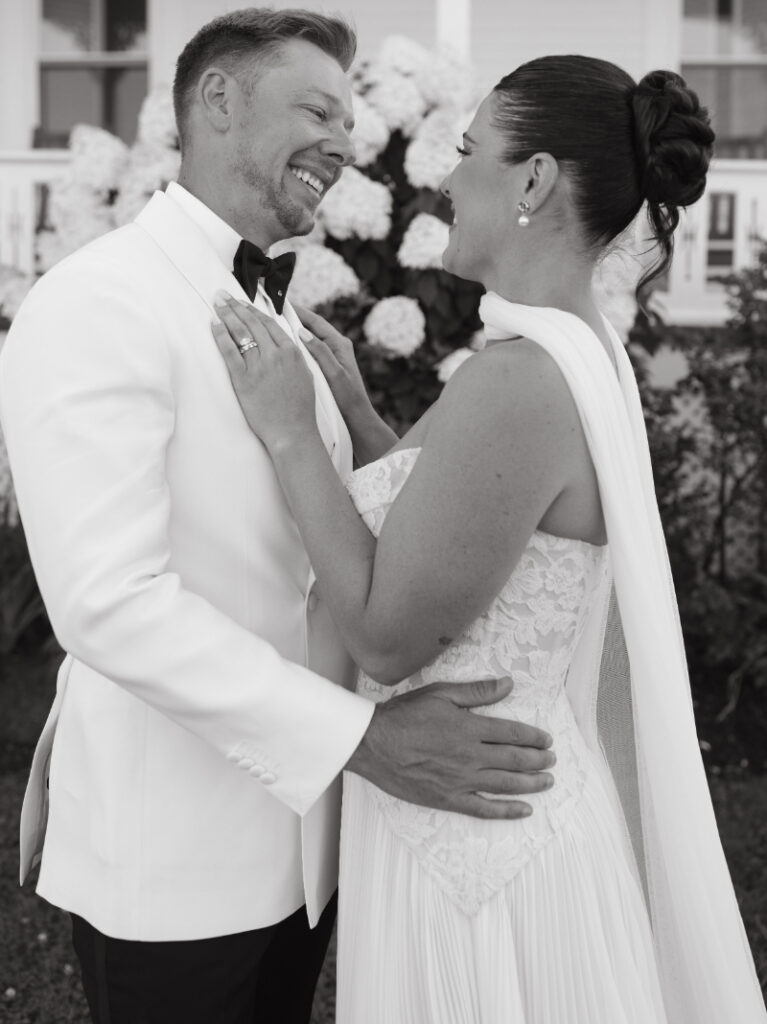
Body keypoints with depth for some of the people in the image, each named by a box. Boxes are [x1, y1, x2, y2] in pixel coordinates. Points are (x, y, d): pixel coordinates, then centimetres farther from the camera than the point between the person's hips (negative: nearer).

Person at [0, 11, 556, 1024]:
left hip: (297, 830, 8)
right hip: (170, 863, -8)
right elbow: (108, 598, -26)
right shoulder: (97, 303, -16)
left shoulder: (280, 318, 12)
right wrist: (360, 735, -28)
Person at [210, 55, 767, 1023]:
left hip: (472, 826, -9)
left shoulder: (517, 379, -26)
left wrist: (289, 432, -16)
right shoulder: (580, 353, 4)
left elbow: (387, 636, -22)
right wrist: (357, 411, 10)